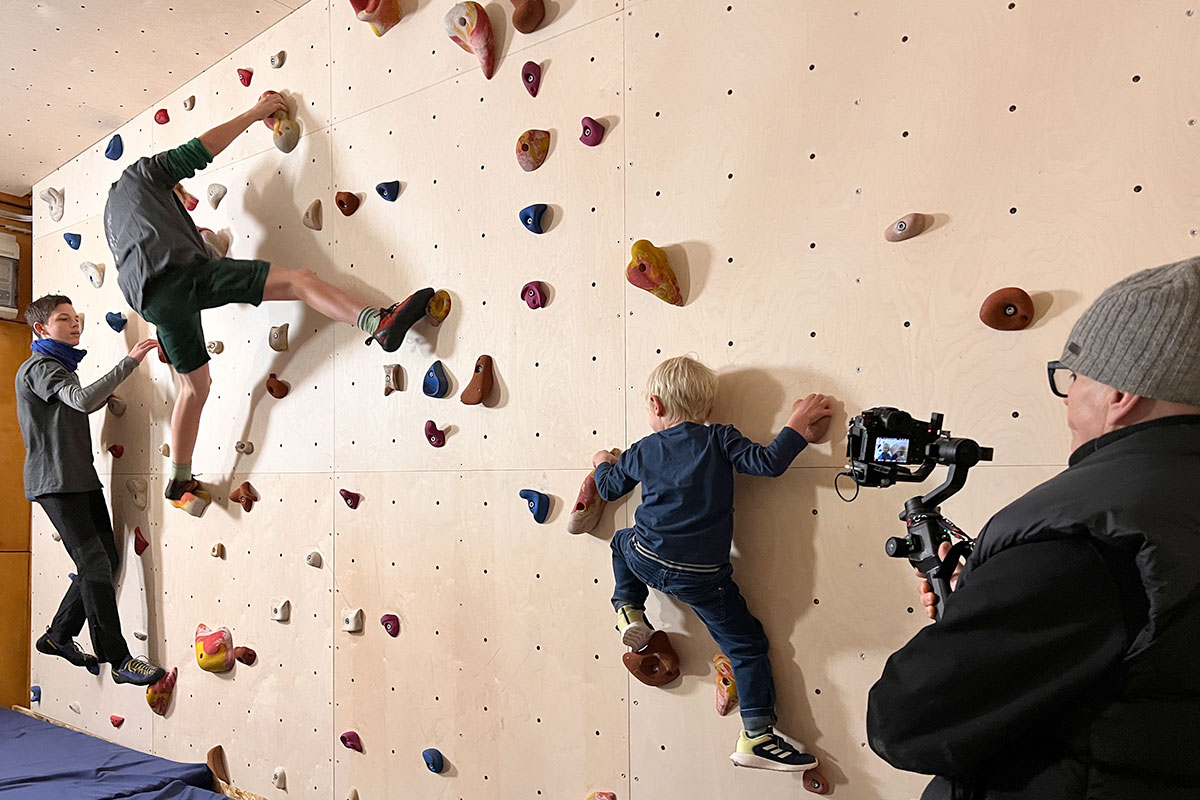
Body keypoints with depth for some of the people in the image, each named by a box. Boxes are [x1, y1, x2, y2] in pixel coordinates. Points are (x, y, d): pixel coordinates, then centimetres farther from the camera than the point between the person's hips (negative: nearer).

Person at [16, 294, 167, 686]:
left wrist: (97, 400, 9)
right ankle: (119, 660, -8)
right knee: (95, 566, -11)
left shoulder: (61, 366, 20)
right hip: (55, 481, -9)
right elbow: (83, 400, -28)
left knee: (105, 561, 9)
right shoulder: (38, 367, -10)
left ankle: (58, 636, 24)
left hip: (81, 478, 9)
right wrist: (130, 361, -31)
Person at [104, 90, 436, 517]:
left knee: (194, 384, 18)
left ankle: (180, 482, 21)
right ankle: (380, 322, -41)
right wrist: (255, 113, 16)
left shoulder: (112, 212, 40)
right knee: (298, 279, -18)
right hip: (180, 270, -8)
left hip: (150, 296, 8)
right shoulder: (139, 174, 19)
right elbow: (200, 150, 10)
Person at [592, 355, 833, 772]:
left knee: (623, 541, 37)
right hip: (702, 574, -2)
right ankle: (757, 735, 6)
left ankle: (628, 610, 26)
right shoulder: (719, 439, -4)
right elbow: (768, 463, -13)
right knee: (746, 643, 9)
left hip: (645, 559, 3)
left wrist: (603, 464, 42)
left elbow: (609, 488, 20)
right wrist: (797, 426, 1)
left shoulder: (641, 451, 6)